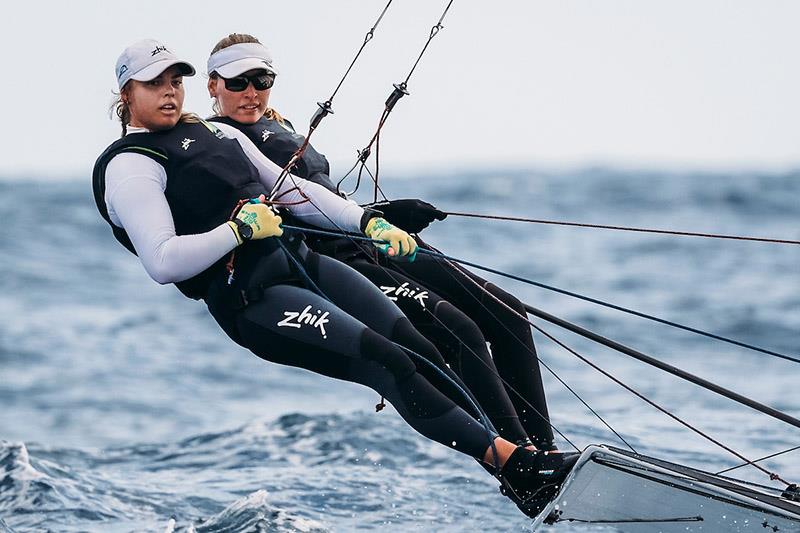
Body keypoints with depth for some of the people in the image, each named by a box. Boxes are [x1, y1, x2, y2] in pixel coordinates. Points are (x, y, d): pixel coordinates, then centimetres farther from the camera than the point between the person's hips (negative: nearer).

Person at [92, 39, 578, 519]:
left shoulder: (218, 135, 20)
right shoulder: (130, 167, -3)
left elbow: (295, 191, 20)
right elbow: (163, 263, -15)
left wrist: (368, 222, 7)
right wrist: (240, 229, -16)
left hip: (300, 260, 8)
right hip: (251, 299, -8)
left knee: (419, 348, -9)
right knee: (389, 363, -19)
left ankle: (518, 446, -12)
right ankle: (512, 464, -21)